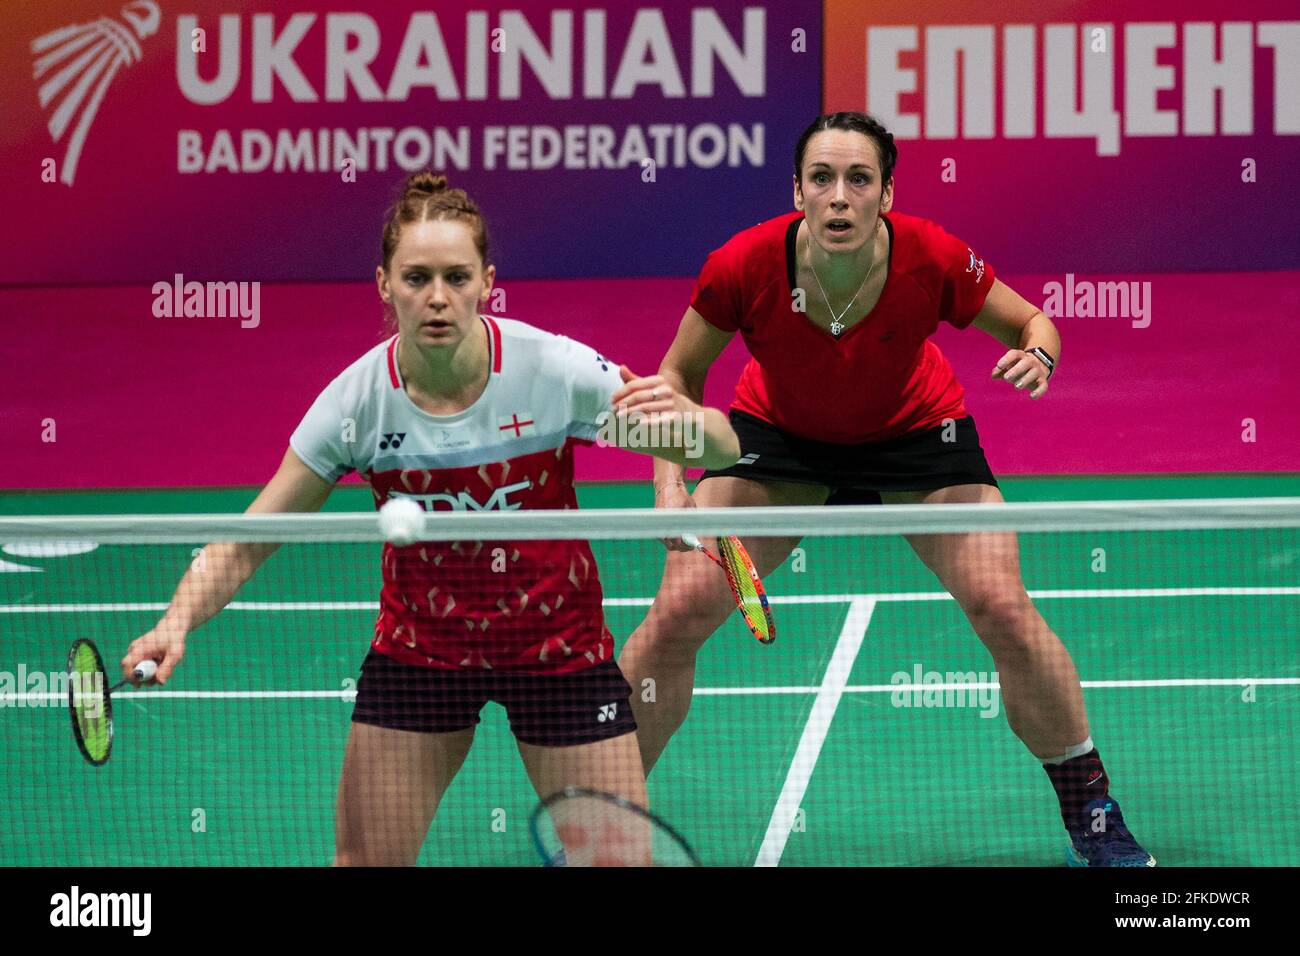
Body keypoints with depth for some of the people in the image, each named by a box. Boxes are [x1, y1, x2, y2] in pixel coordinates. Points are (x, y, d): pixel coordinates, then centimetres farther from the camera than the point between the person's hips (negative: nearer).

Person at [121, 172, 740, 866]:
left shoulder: (554, 369, -21)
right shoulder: (357, 400, -18)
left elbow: (724, 452, -16)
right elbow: (246, 542, -10)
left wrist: (685, 419, -39)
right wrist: (178, 620, -28)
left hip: (559, 649, -1)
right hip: (417, 648, 1)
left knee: (623, 860, -5)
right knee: (363, 860, 1)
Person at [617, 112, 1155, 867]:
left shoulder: (933, 261, -31)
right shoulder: (743, 268, -31)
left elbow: (1032, 322, -11)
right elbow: (679, 373, -12)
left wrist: (1038, 354, -35)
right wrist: (670, 484, -24)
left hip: (915, 430, 0)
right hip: (780, 434, 1)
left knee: (1002, 607, -16)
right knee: (681, 608, -13)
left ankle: (1094, 816, 4)